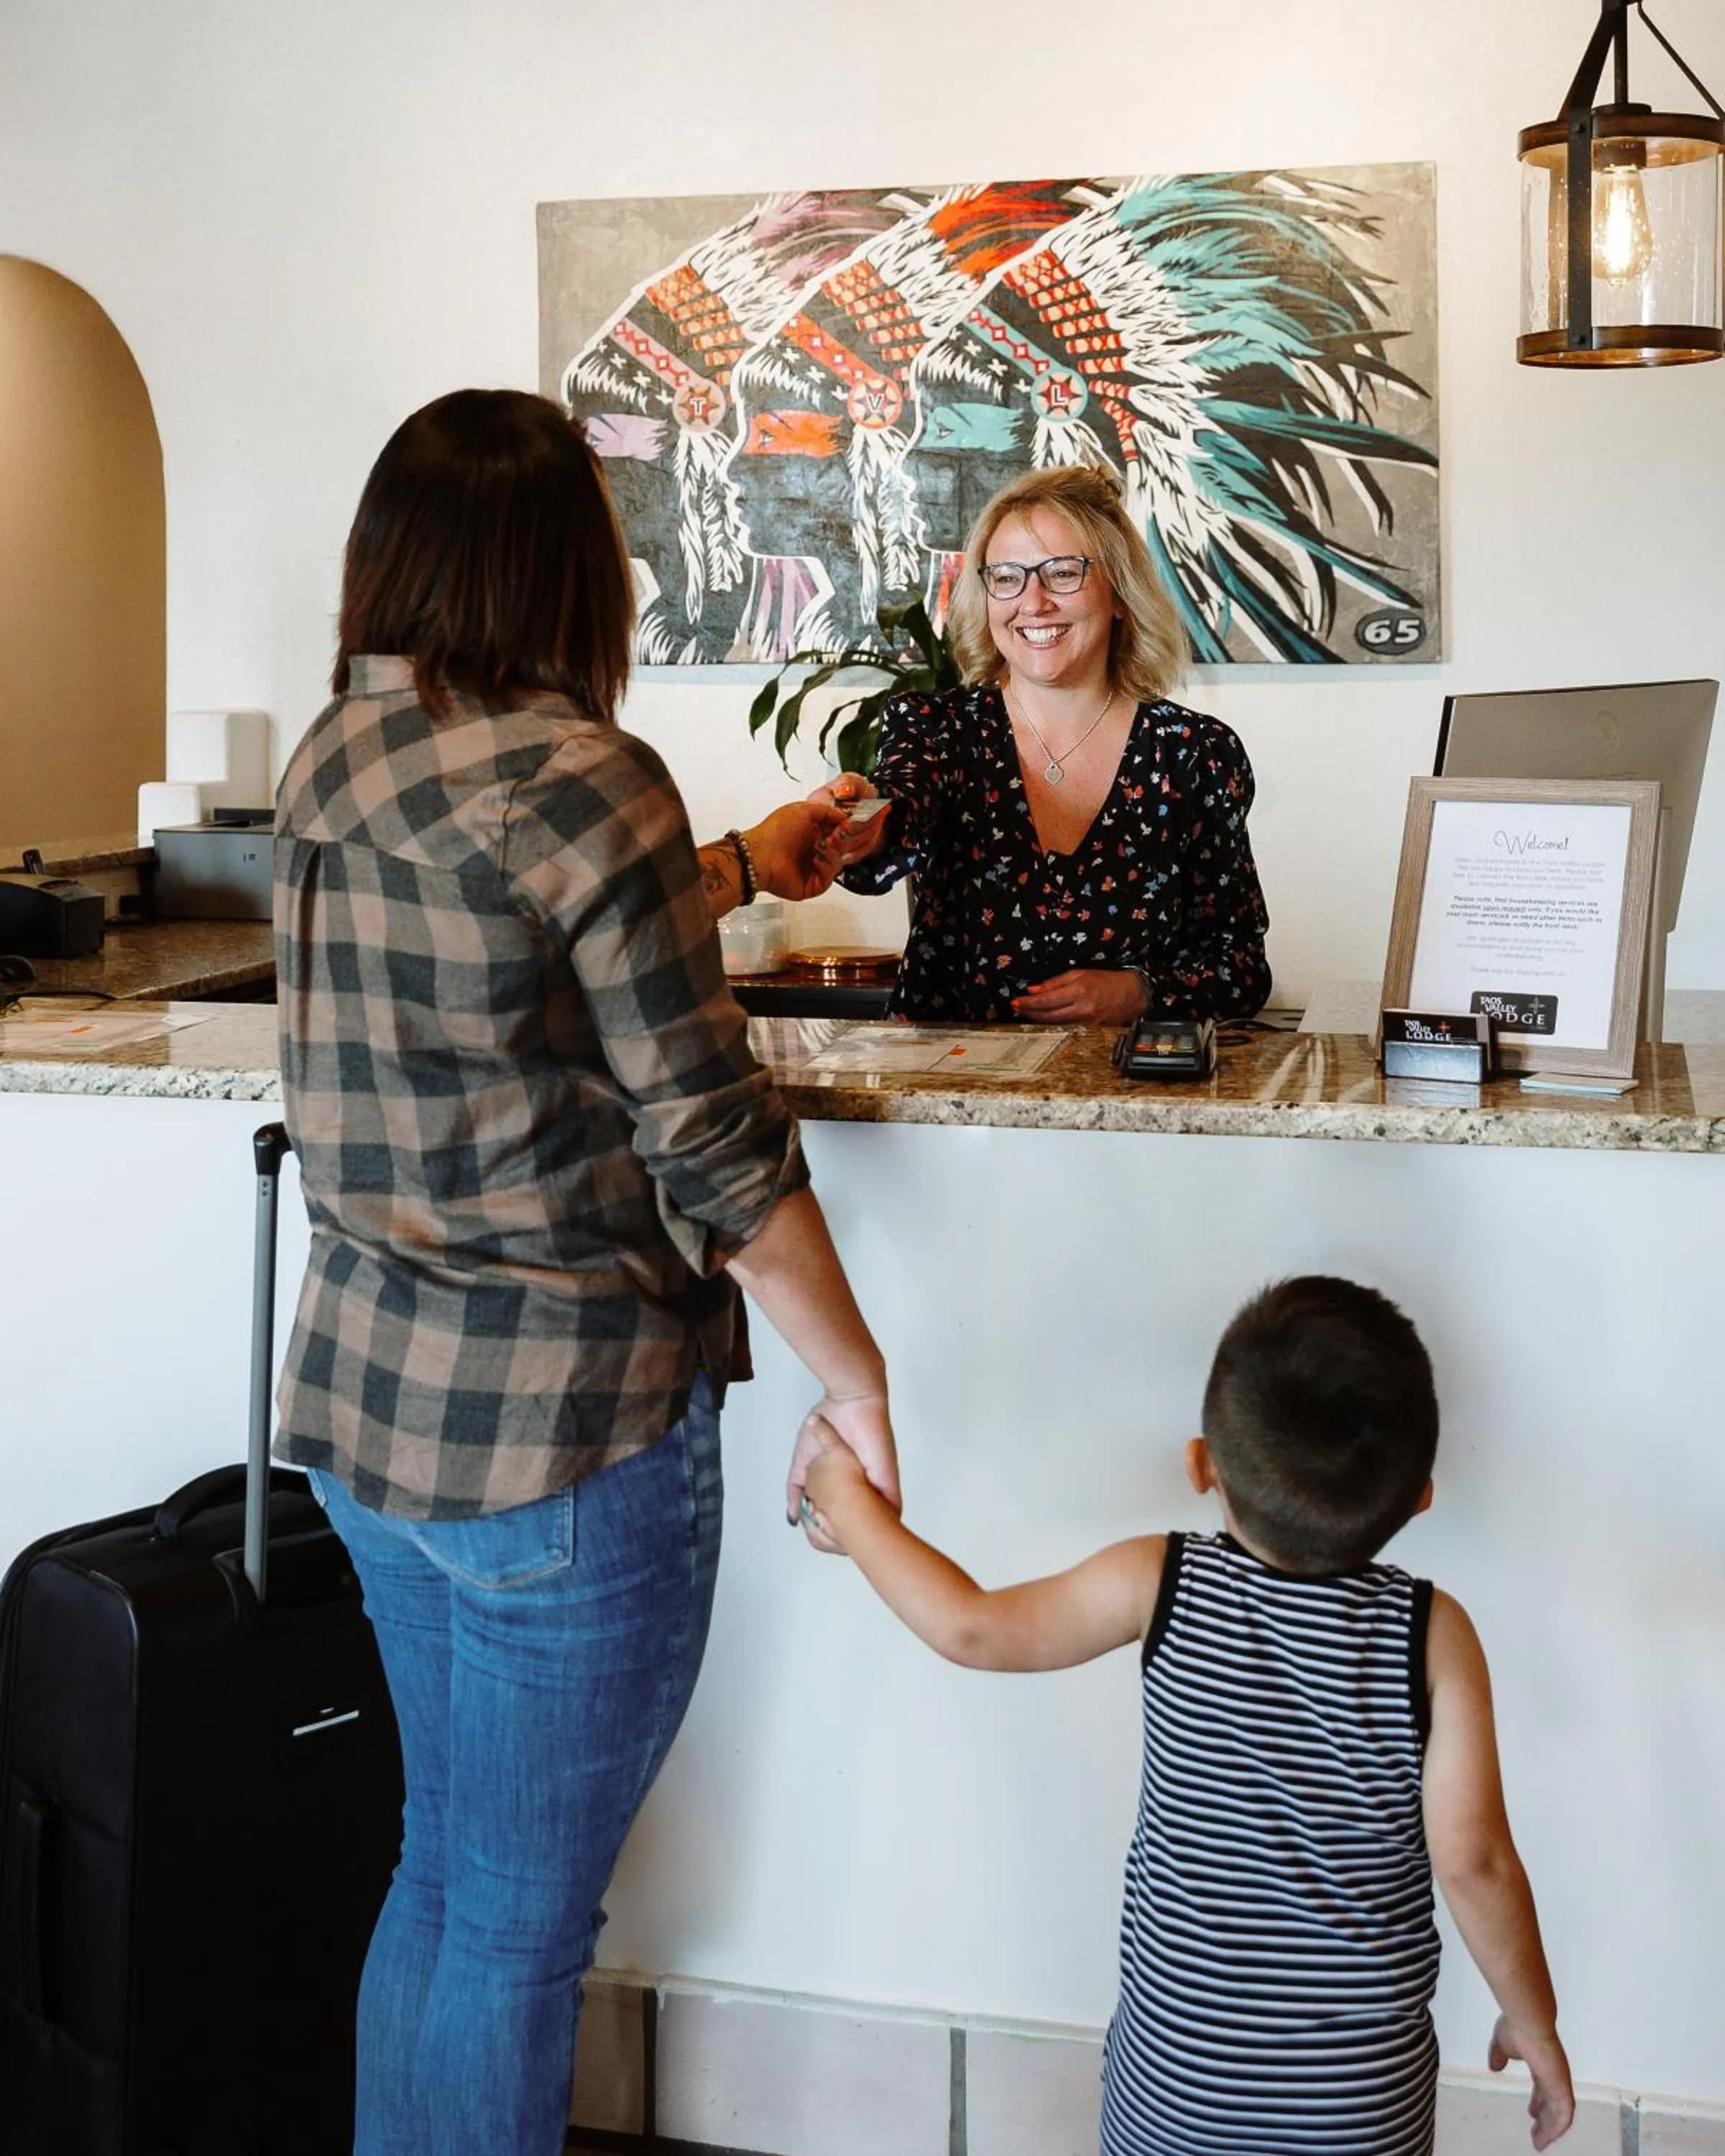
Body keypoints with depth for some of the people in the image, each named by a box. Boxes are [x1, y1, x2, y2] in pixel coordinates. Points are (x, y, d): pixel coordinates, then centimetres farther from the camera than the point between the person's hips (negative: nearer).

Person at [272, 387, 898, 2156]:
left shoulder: (332, 762, 5)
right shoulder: (574, 773, -19)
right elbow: (710, 1135, -18)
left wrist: (736, 870, 30)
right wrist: (858, 1380, -8)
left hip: (363, 1392, 8)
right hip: (561, 1421, -8)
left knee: (445, 1867, 24)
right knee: (519, 1923, 8)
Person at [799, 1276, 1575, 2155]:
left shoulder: (1160, 1585, -14)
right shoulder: (1433, 1636, -16)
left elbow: (971, 1629, -5)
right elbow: (1472, 1859, -15)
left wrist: (852, 1504, 9)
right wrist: (1534, 2019, 1)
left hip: (1175, 2061, 1)